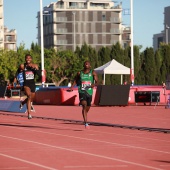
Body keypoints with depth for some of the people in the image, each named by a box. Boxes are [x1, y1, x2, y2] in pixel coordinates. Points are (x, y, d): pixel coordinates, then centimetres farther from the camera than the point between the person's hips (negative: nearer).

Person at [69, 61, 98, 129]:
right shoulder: (79, 73, 5)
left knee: (87, 108, 14)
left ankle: (85, 120, 44)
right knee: (84, 106, -22)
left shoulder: (93, 73, 3)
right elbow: (75, 80, 19)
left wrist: (94, 84, -28)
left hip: (89, 92, 2)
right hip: (82, 92, -2)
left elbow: (96, 81, -6)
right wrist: (72, 87, 3)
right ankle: (86, 123, -28)